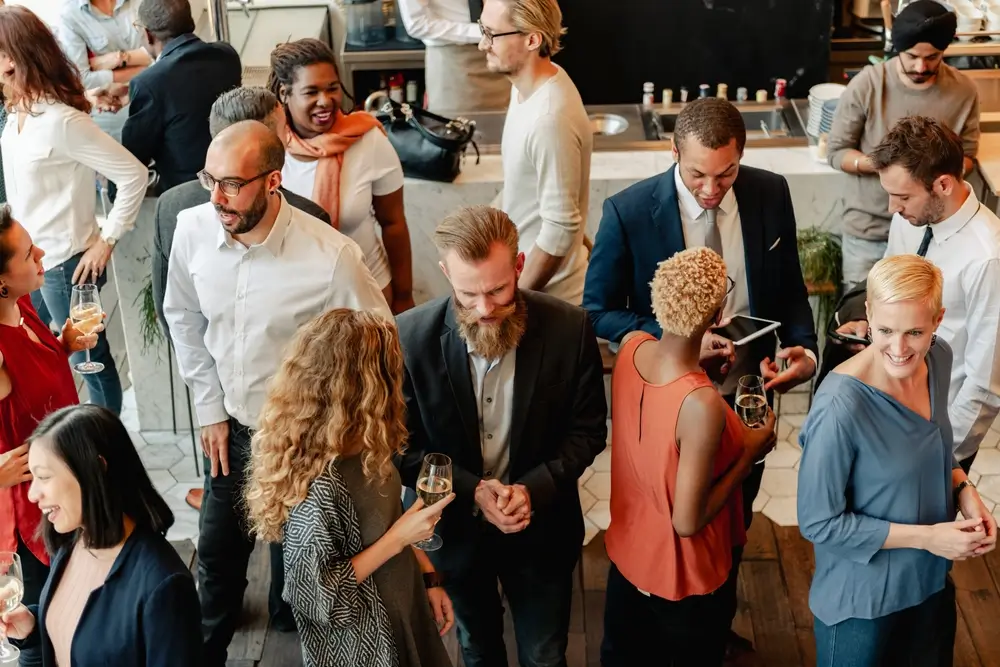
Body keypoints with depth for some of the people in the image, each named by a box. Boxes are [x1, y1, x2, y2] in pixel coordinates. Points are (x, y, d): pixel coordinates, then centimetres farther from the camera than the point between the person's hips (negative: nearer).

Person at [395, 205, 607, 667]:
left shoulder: (568, 328, -21)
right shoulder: (410, 336, -22)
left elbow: (589, 430, -8)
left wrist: (534, 489, -23)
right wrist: (471, 490, -25)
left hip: (542, 529, 0)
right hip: (455, 528, 0)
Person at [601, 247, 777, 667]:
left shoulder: (631, 347, -17)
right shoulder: (704, 407, -37)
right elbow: (688, 522, -27)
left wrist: (698, 357, 9)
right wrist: (749, 455, -17)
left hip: (627, 553, 5)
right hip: (684, 580, -5)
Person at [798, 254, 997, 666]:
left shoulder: (938, 359, -11)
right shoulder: (840, 408, -33)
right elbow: (818, 523, -23)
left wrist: (963, 489, -9)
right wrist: (925, 536, -21)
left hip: (930, 580, 6)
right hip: (862, 600, -6)